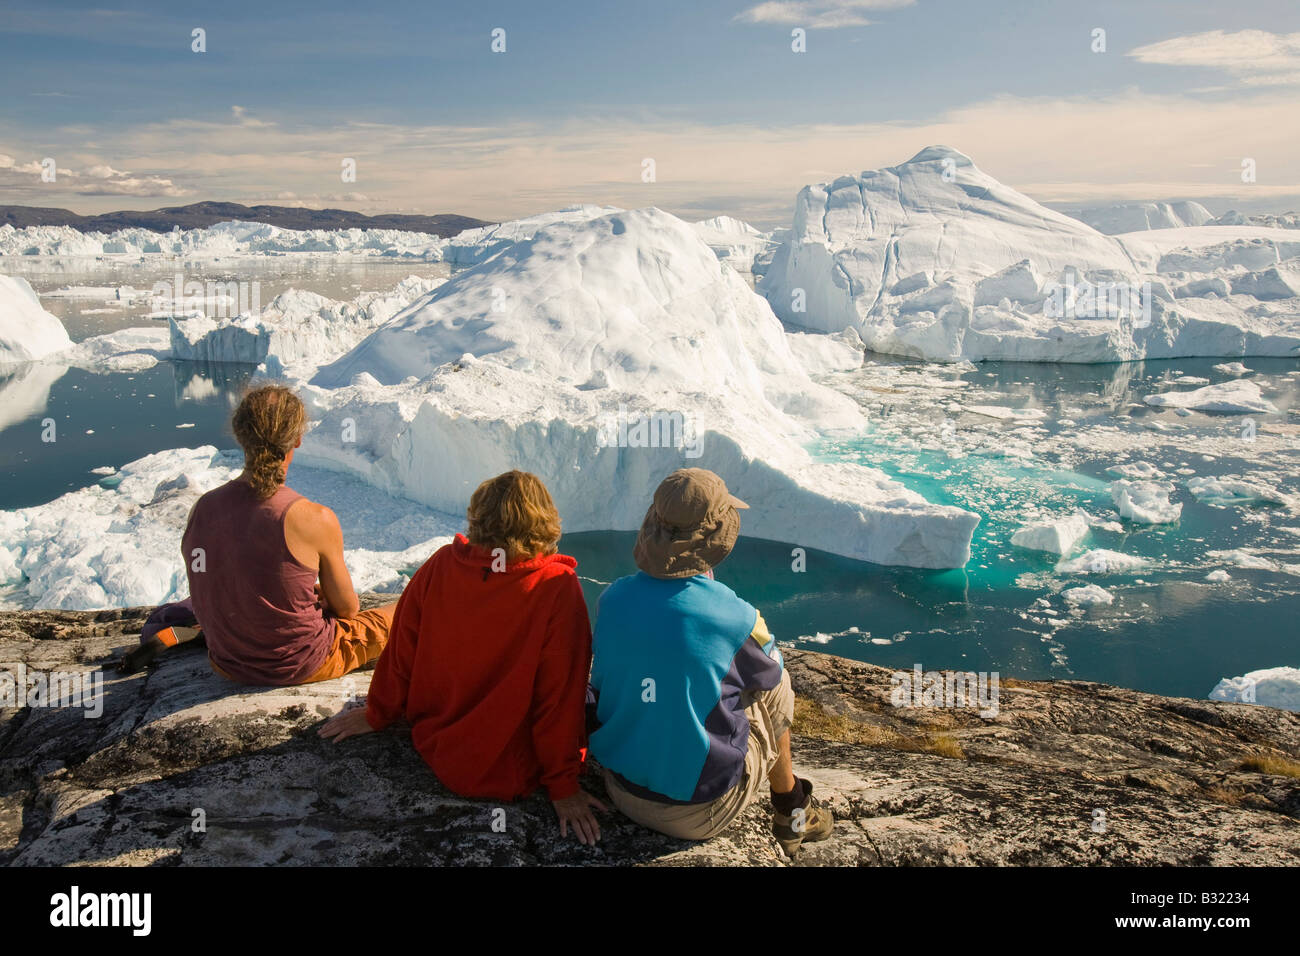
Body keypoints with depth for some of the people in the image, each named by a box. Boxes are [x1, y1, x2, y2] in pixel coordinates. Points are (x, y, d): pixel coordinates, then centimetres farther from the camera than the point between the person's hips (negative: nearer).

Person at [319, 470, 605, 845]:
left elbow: (401, 653, 0)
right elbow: (559, 694, -17)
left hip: (434, 747, 5)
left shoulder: (441, 565, -11)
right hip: (509, 775, -4)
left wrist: (377, 714, 19)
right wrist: (563, 787, -6)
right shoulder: (557, 587, -23)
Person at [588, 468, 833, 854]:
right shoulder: (735, 618, -22)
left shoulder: (612, 598, -10)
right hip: (699, 813, -4)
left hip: (621, 790, 5)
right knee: (777, 685, 17)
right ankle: (791, 813, 36)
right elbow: (768, 674, 1)